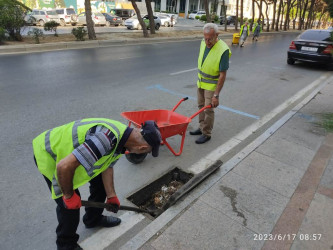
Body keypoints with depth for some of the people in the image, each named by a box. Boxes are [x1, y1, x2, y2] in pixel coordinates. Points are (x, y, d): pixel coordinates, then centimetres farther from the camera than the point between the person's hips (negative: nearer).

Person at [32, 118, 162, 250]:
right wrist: (69, 196, -21)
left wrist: (111, 196, 8)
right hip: (48, 155, -8)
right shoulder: (106, 139, -39)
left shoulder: (124, 132, -7)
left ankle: (93, 219, 36)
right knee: (70, 205, -7)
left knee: (99, 180, 13)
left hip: (71, 150, 9)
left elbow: (107, 166, 5)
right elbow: (64, 167, -39)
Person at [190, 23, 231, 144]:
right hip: (200, 82, 7)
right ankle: (202, 127, 32)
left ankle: (206, 134, 14)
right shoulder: (203, 43, -5)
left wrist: (216, 95, -24)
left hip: (212, 85, -7)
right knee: (201, 106, 16)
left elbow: (222, 75, -24)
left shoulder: (223, 50, -26)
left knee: (208, 109, -1)